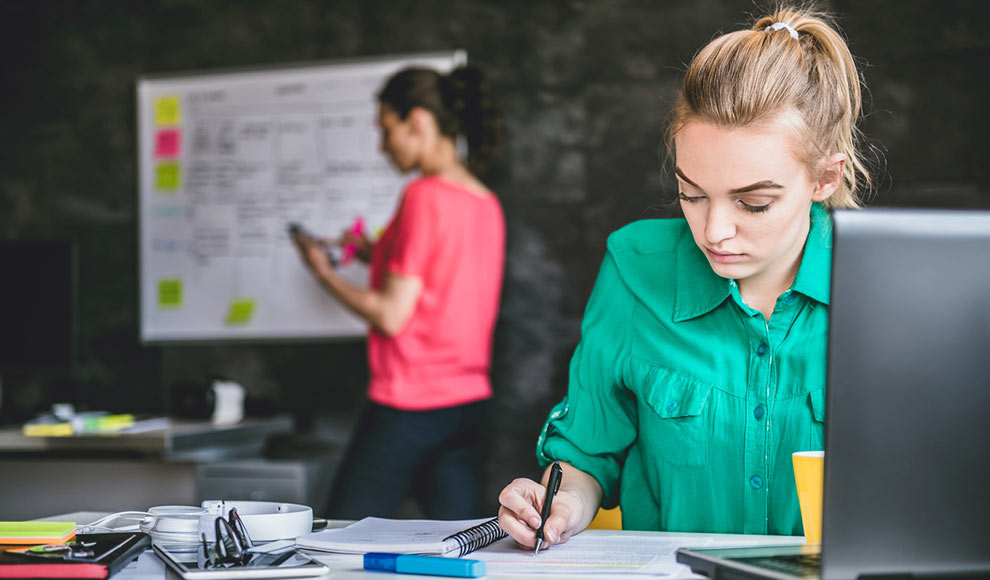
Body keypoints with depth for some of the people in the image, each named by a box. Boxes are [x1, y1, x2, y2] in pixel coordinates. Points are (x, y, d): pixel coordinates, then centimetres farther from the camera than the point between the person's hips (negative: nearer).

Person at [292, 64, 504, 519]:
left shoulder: (424, 196, -15)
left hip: (409, 405, -8)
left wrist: (324, 273, -3)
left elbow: (392, 317, -16)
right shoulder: (486, 203, 9)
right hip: (471, 401, 8)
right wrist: (380, 256, 18)